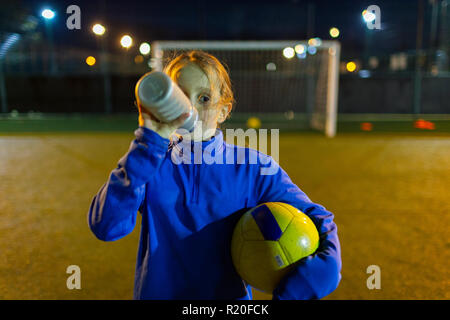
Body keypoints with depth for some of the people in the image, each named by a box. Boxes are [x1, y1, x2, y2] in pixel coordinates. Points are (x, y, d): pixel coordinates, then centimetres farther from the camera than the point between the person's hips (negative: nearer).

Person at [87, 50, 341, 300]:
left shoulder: (254, 168, -10)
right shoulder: (148, 162, -9)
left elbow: (320, 224, -10)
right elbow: (105, 226, -23)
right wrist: (149, 143, -26)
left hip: (230, 294, 0)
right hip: (156, 292, 1)